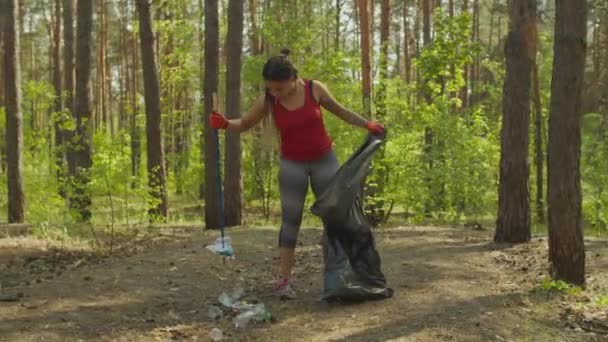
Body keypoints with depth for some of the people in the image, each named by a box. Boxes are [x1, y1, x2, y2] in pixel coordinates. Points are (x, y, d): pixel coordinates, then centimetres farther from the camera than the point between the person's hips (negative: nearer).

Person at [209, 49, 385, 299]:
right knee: (290, 219, -7)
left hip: (324, 160, 1)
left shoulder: (315, 89, -13)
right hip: (292, 165, -1)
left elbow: (339, 110, 4)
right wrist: (224, 124, -22)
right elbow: (244, 124, -1)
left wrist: (367, 125, 1)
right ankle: (284, 280, -7)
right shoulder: (267, 101, -13)